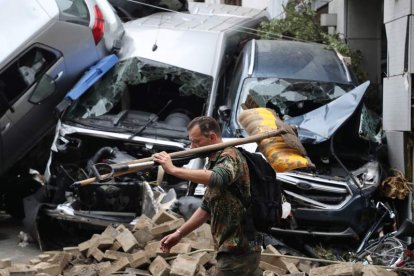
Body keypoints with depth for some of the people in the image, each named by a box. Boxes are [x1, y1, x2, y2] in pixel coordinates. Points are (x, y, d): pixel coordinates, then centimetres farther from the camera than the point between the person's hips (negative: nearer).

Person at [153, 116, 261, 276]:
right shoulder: (214, 162, 16)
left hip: (238, 251, -9)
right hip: (236, 248, 9)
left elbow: (217, 179, -38)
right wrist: (180, 233, 15)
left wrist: (173, 170, -35)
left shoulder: (229, 156, -14)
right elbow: (207, 207, 21)